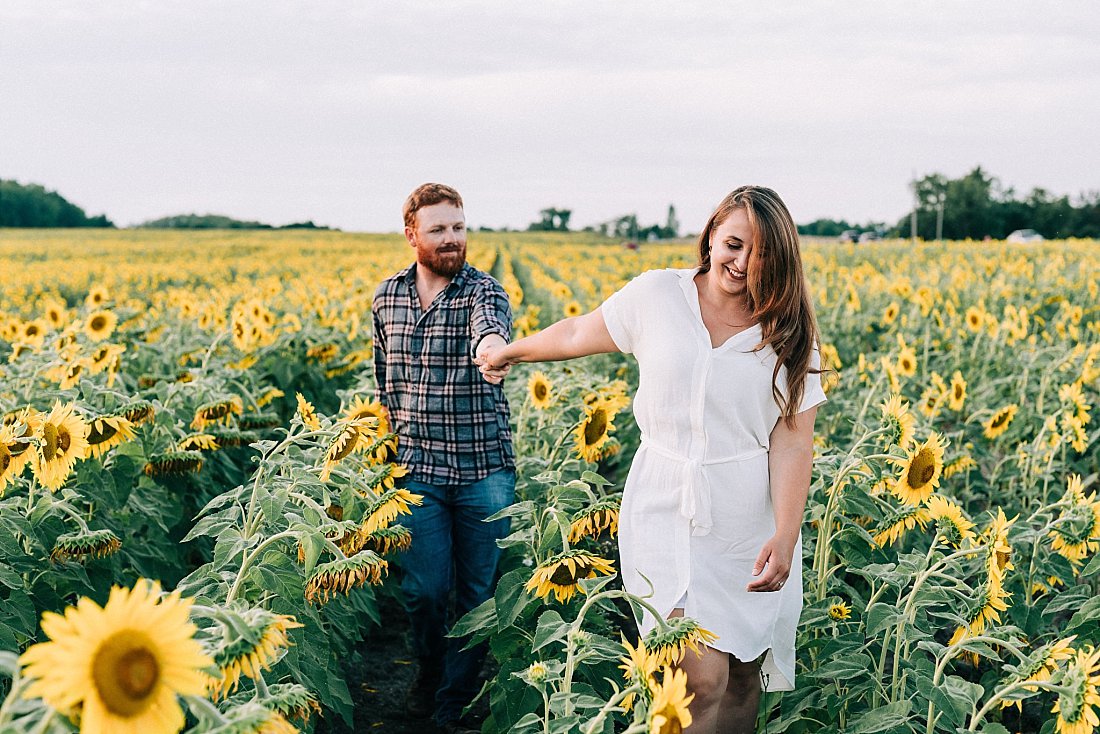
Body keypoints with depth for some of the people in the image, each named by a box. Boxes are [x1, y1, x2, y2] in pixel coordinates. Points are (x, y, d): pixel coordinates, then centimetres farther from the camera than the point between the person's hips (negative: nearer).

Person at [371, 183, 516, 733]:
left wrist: (492, 345, -55)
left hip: (486, 470, -2)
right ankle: (429, 672, 33)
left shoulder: (483, 289, -7)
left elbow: (489, 328, -32)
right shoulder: (386, 298, 6)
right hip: (417, 470, 2)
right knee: (424, 590, 3)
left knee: (478, 592, 7)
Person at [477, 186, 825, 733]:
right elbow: (580, 333, 16)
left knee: (743, 677, 10)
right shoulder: (657, 296, 0)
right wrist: (509, 352, 30)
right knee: (702, 680, -13)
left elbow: (793, 441, -6)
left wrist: (785, 536, -19)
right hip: (668, 510, -1)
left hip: (752, 522, 2)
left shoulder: (788, 334, -1)